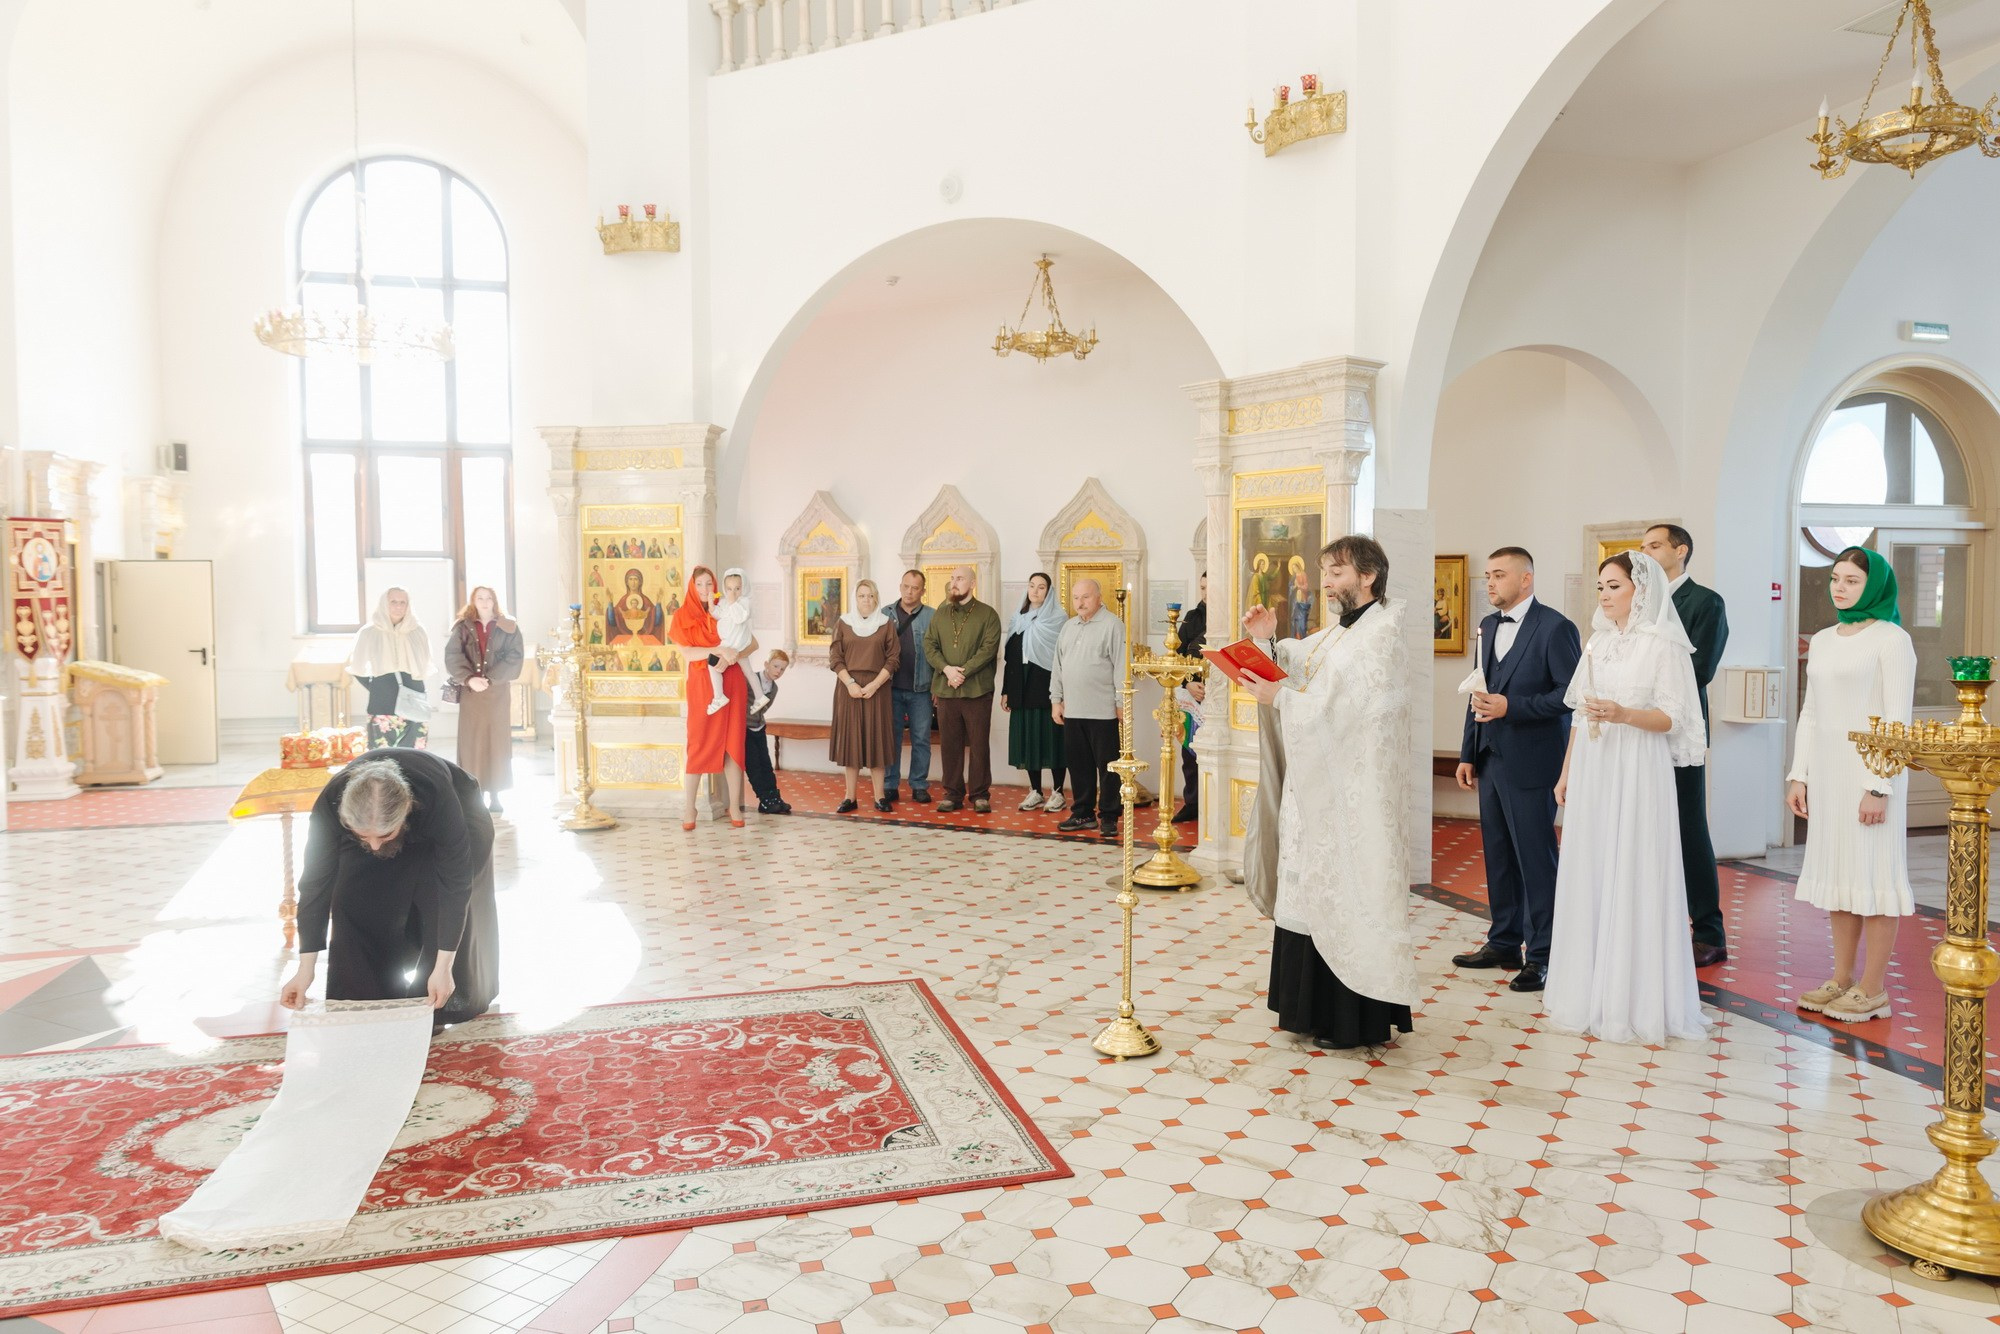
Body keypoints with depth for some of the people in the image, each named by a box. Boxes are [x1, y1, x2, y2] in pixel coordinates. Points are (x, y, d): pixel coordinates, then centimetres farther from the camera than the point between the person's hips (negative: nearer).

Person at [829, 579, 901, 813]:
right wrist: (850, 683, -11)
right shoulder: (843, 623, 6)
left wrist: (875, 684, -12)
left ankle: (879, 796, 5)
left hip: (876, 687, 0)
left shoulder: (886, 625, 5)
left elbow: (892, 659, 0)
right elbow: (835, 658, 2)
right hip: (848, 687, 0)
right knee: (850, 739, 1)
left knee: (876, 739, 1)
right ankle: (850, 797, 4)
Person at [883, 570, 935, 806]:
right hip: (891, 687, 1)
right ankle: (890, 786, 14)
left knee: (921, 739, 5)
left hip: (920, 689, -1)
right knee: (891, 738, 7)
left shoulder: (931, 617, 1)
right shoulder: (886, 615, 5)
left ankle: (919, 786, 14)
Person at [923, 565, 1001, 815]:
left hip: (977, 689, -3)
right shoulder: (941, 614, 14)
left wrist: (963, 671, -16)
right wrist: (946, 669, -10)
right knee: (950, 743, 6)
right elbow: (929, 645, 6)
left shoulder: (987, 614, 1)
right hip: (945, 689, 3)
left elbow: (988, 648, -9)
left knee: (979, 744, 1)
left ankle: (980, 794, 9)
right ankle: (953, 794, 13)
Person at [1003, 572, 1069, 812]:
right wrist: (1006, 690, 8)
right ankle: (1035, 792, 16)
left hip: (1047, 688, -5)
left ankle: (1057, 792, 8)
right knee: (1028, 738, 7)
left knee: (1051, 738, -1)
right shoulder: (1019, 619, 12)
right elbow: (1010, 657, 12)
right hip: (1023, 689, 5)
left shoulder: (1058, 619, -3)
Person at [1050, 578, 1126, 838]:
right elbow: (1058, 666, 19)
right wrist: (1056, 699, 14)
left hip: (1103, 711, -6)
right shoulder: (1068, 627, 16)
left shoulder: (1112, 626, -5)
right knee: (1079, 765, 12)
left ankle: (1108, 817, 8)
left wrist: (1122, 703, -12)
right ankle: (1083, 813, 22)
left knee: (1107, 765, 1)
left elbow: (1121, 667, -9)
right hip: (1072, 710, 6)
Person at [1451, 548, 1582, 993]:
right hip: (1491, 760, 8)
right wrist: (1468, 753, 15)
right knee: (1498, 856, 14)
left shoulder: (1555, 627, -10)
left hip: (1529, 763, -8)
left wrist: (1511, 707, -21)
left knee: (1536, 859, -1)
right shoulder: (1489, 626, 14)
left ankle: (1541, 956, 8)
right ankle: (1504, 943, 26)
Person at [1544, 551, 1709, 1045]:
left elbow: (1673, 717, -8)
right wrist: (1566, 772, 13)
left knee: (1632, 879, -3)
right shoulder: (1597, 642, 13)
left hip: (1636, 772, -6)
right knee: (1589, 877, 7)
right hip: (1591, 770, 6)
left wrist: (1624, 715, -25)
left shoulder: (1663, 644, -5)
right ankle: (1590, 989, 17)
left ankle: (1634, 999, 6)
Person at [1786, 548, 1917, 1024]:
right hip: (1828, 771, 7)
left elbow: (1897, 719, -12)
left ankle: (1873, 989, 8)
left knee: (1873, 872, -1)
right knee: (1836, 870, 11)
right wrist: (1799, 775, 11)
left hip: (1870, 770, -7)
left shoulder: (1891, 639, -8)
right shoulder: (1823, 640, 13)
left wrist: (1879, 786, -17)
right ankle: (1842, 979, 20)